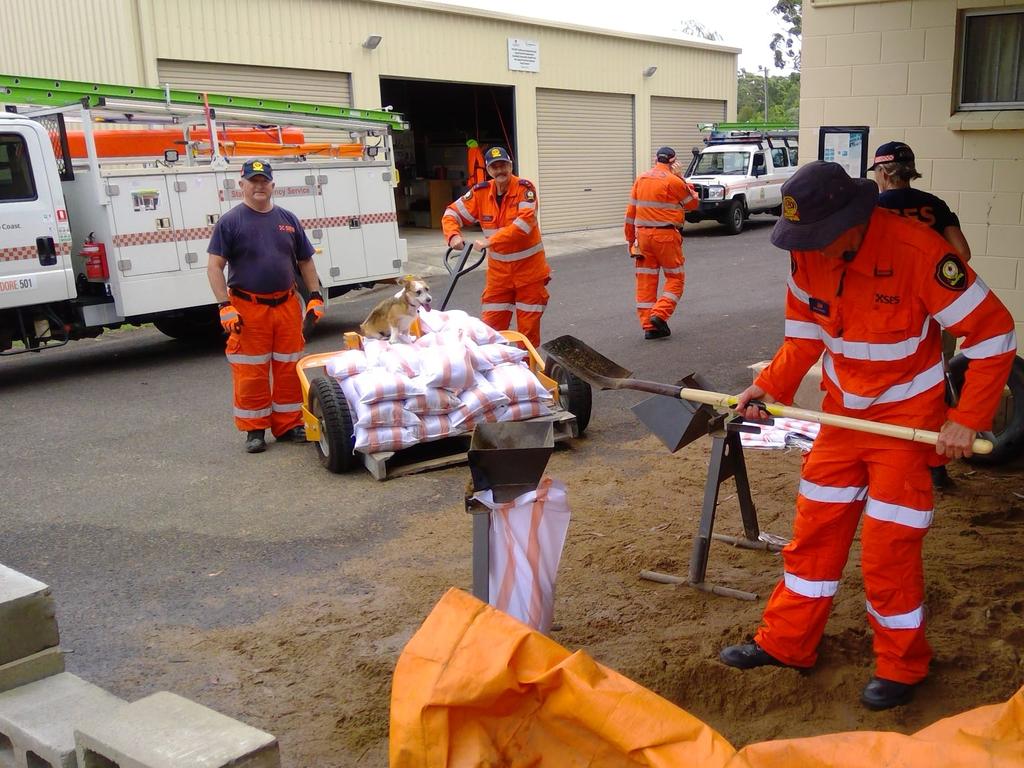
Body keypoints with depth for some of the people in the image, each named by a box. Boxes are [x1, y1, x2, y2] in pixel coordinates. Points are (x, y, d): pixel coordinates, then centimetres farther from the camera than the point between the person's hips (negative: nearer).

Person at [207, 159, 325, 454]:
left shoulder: (288, 219, 10)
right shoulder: (229, 222, -2)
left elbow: (305, 261, 15)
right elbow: (214, 266, -6)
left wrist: (315, 297, 6)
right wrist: (225, 307, -15)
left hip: (287, 305, 4)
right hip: (248, 309, -4)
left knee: (289, 369, 9)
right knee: (251, 373, 0)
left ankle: (289, 425, 20)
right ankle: (254, 429, 13)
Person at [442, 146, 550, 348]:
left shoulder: (525, 188, -15)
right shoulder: (480, 192, -2)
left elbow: (523, 224, -27)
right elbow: (452, 213, 3)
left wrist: (490, 241, -31)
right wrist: (453, 235, -19)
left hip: (529, 269, -3)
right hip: (498, 271, 3)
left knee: (529, 328, 5)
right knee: (491, 326, 5)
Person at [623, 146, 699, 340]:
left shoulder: (640, 179, 8)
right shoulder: (673, 181, -9)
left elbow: (631, 212, 9)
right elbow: (693, 203, 5)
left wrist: (630, 238, 16)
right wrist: (681, 178, 7)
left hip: (643, 234, 5)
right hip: (666, 235, -5)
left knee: (646, 280, 8)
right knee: (675, 278, 7)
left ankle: (648, 325, 7)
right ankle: (660, 314, -9)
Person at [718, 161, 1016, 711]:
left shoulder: (918, 252, -26)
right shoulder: (807, 254, -9)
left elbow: (993, 332, -19)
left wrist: (966, 420, -21)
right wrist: (770, 386, -7)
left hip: (907, 419, -5)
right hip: (843, 413, 5)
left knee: (889, 547, 0)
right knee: (814, 530, 11)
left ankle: (902, 666, 22)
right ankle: (786, 643, 26)